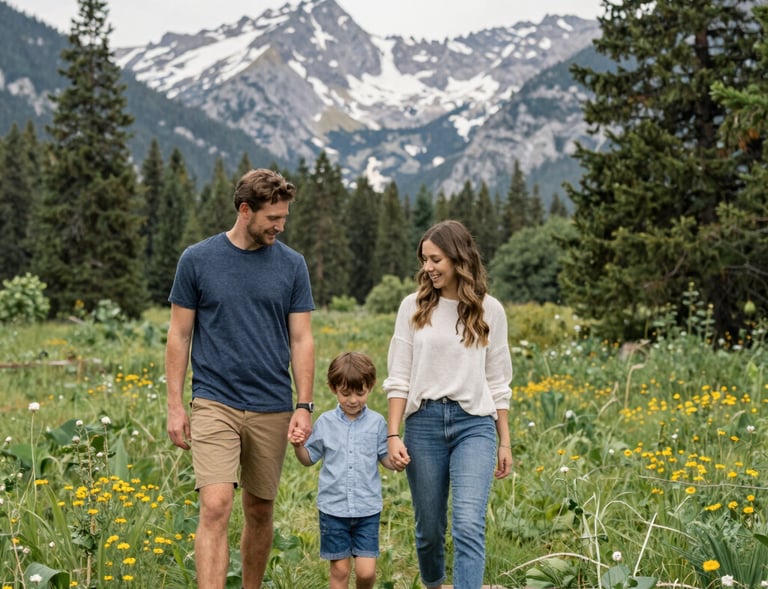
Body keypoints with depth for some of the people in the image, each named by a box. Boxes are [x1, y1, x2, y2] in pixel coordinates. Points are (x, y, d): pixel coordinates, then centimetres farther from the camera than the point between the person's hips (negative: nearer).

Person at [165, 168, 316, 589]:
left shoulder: (292, 266, 4)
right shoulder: (197, 260, -1)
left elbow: (301, 339, 4)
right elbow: (179, 335, 3)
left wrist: (304, 405, -4)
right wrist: (175, 405, -1)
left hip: (272, 410, 3)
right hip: (215, 405, -2)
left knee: (260, 512, 12)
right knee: (216, 508, -14)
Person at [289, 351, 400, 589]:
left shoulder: (376, 422, 0)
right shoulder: (325, 422, 1)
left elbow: (384, 457, 6)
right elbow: (309, 459, 9)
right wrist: (298, 445, -11)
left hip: (367, 509, 0)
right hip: (333, 508, 0)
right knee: (339, 570, 6)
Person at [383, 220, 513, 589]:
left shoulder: (489, 311, 3)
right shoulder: (413, 307, 3)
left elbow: (498, 383, 9)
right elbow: (399, 378, 3)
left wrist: (505, 442, 8)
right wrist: (393, 436, -5)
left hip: (474, 424, -1)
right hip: (424, 421, 1)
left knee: (469, 526, -16)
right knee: (429, 527, 10)